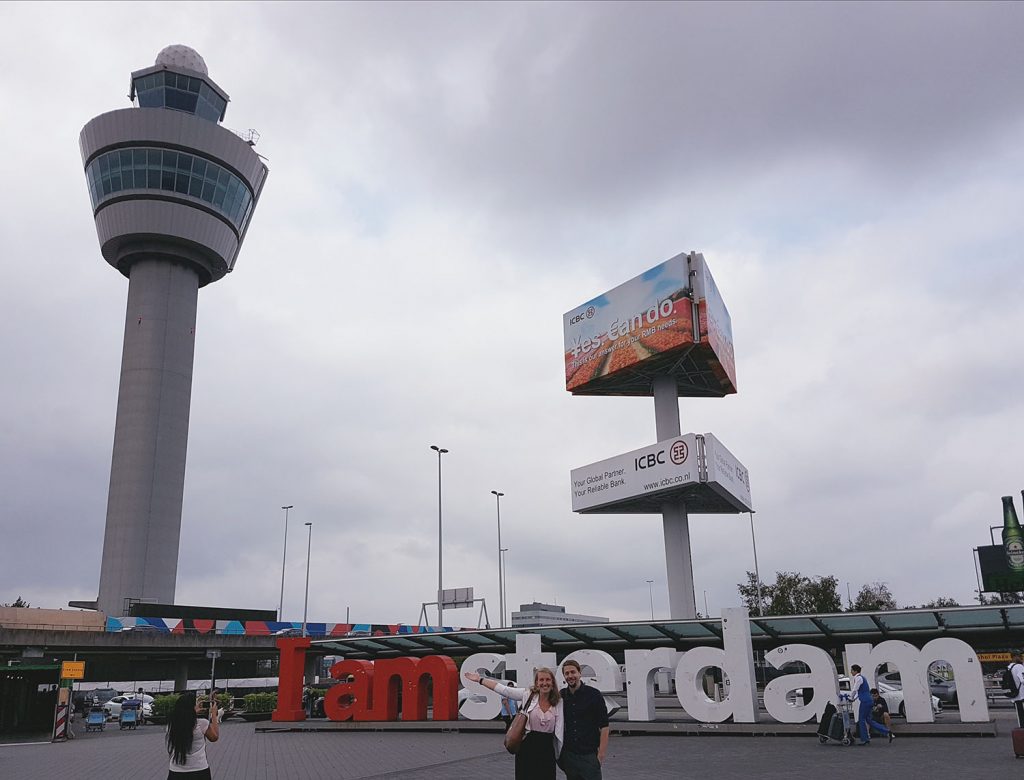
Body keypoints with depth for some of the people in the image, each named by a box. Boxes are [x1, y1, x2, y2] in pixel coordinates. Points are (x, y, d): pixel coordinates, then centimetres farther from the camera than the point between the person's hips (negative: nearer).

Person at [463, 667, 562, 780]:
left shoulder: (559, 702, -3)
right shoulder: (527, 694, -5)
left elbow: (560, 729, -1)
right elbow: (502, 689, -1)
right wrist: (479, 679, 1)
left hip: (547, 749, 0)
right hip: (527, 747, 0)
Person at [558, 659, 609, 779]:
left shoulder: (594, 695, -5)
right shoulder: (560, 696, 4)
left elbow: (604, 726, -5)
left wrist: (601, 753, -11)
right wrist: (559, 752, 8)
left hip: (590, 754, -3)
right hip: (568, 754, 3)